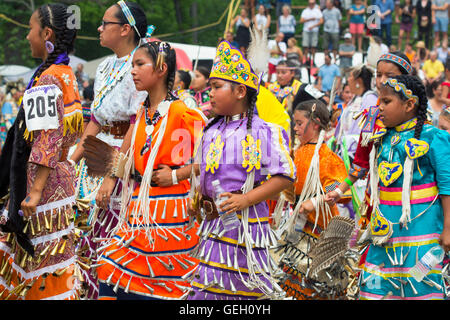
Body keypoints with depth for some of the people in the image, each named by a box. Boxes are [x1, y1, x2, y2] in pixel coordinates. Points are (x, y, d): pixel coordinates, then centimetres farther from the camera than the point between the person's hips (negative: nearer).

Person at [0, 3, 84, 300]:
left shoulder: (47, 80, -17)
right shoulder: (67, 75, 11)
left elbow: (48, 139, -23)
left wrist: (35, 191, -23)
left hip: (46, 178, -10)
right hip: (63, 171, 10)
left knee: (46, 264, -3)